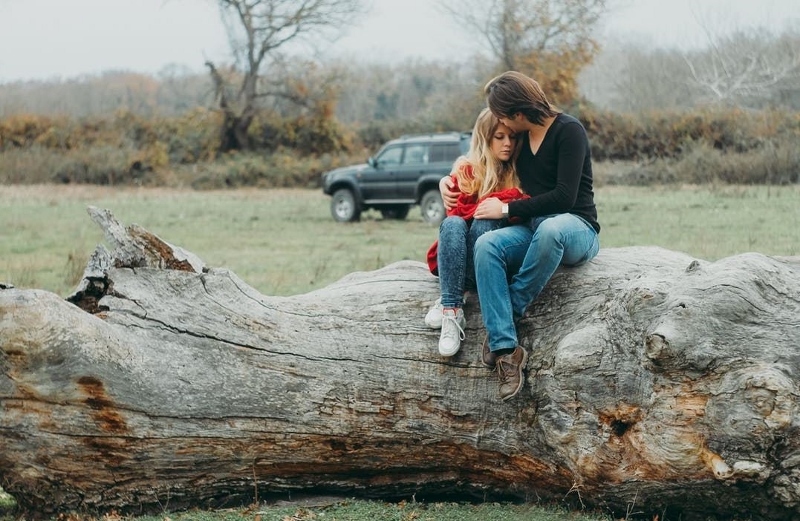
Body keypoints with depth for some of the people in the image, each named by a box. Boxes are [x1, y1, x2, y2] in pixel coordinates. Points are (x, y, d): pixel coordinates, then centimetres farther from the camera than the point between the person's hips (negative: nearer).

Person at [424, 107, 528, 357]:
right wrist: (506, 198, -16)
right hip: (454, 260, 0)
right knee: (452, 224, -32)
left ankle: (446, 304, -36)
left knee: (485, 222, -30)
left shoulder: (519, 173, 10)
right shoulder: (466, 170, 6)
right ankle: (452, 309, -43)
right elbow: (457, 212, -9)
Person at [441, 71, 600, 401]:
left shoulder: (568, 131, -9)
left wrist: (507, 209, -13)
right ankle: (506, 349, -36)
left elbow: (564, 196, -17)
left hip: (575, 228, -6)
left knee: (549, 229, -43)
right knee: (486, 244, -27)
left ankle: (510, 311, -24)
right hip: (533, 229, 6)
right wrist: (449, 183, 14)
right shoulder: (520, 137, 13)